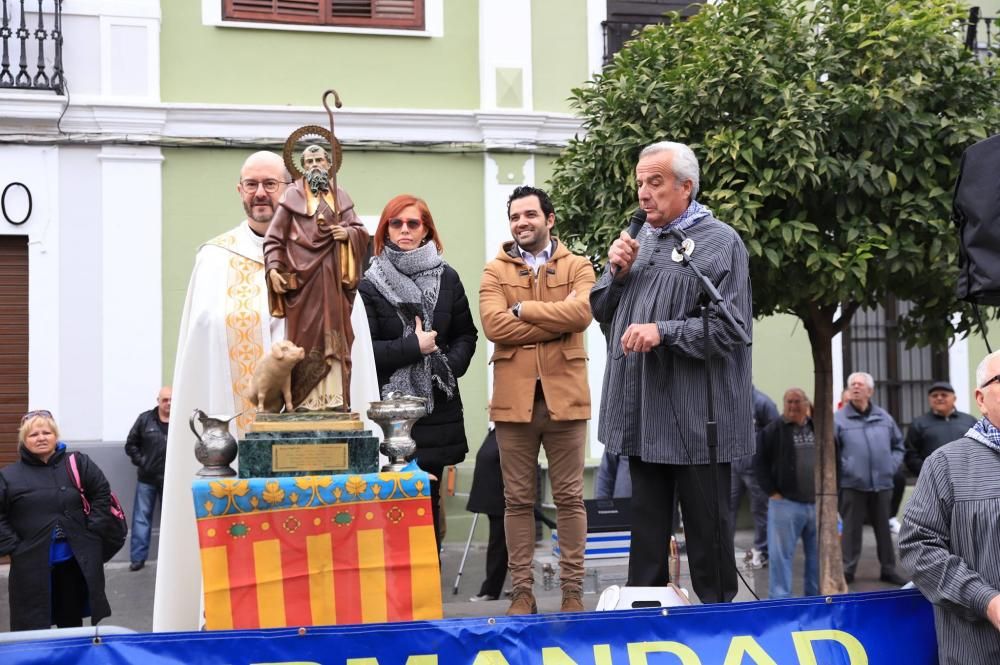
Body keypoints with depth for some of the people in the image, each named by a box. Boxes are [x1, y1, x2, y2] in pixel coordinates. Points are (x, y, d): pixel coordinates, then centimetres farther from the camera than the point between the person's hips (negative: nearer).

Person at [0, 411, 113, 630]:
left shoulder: (78, 464, 2)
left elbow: (102, 493, 8)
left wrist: (92, 529, 1)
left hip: (76, 561, 2)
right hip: (32, 565, -2)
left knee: (72, 622, 14)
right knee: (34, 628, 0)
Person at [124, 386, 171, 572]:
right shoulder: (145, 419, -1)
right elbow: (131, 445, 5)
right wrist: (141, 462, -4)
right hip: (147, 478, 2)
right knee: (141, 517, 5)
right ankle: (138, 557, 11)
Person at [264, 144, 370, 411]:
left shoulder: (340, 196, 15)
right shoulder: (292, 196, 4)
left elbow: (361, 231, 14)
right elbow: (274, 237, -1)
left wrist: (348, 233, -8)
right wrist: (273, 268, -13)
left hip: (333, 280, 3)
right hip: (302, 279, -3)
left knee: (334, 337, 1)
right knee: (304, 338, -3)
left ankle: (334, 398, 2)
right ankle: (304, 399, -2)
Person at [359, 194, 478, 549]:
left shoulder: (447, 278, 7)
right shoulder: (370, 284, -4)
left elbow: (466, 336, 13)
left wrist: (448, 366, -4)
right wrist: (413, 347, -11)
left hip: (437, 406, 3)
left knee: (429, 500, 6)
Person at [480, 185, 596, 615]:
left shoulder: (577, 267, 7)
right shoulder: (495, 271, 8)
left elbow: (582, 312, -13)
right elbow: (494, 325, -9)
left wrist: (523, 309, -9)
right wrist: (556, 320, -10)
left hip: (564, 394, 0)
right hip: (514, 397, 1)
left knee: (569, 498, 5)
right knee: (518, 499, 6)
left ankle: (573, 590, 13)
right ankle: (522, 591, 13)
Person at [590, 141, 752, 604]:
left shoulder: (720, 242, -8)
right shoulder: (639, 238, 12)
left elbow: (730, 329, -15)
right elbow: (601, 310, 17)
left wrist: (664, 331, -23)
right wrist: (616, 271, -1)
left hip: (696, 417, -6)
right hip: (643, 411, 7)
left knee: (706, 524, 4)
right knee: (647, 521, 16)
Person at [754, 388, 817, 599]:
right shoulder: (773, 430, -2)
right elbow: (760, 462, -3)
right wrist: (772, 492, -8)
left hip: (817, 503, 4)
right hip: (785, 502, -4)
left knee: (817, 555, 11)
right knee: (781, 554, -4)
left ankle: (815, 596, 23)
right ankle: (779, 599, 0)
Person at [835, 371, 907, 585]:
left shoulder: (884, 417, 9)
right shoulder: (839, 419, -5)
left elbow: (898, 445, 17)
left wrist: (892, 465, 6)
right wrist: (843, 468, -13)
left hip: (882, 483, 4)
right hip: (852, 485, -4)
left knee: (883, 528, 12)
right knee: (851, 528, 1)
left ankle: (888, 569, 21)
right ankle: (847, 570, 9)